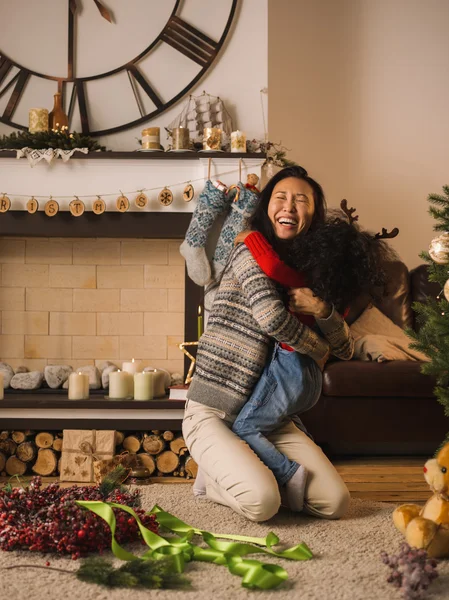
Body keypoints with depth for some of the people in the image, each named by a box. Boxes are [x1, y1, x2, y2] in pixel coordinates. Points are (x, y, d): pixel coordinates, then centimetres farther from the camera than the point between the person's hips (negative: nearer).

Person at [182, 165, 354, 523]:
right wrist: (318, 350, -9)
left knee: (335, 503, -6)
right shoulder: (250, 253, -9)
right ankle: (213, 478, 7)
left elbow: (345, 349, 6)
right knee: (263, 502, -27)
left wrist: (322, 309, -15)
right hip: (213, 413, -6)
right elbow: (271, 317, -27)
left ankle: (240, 471, 16)